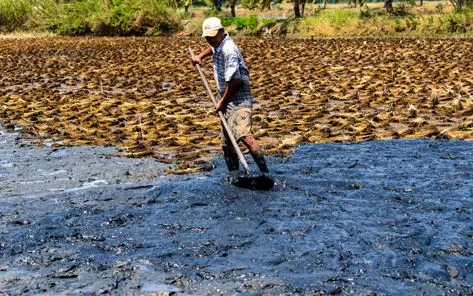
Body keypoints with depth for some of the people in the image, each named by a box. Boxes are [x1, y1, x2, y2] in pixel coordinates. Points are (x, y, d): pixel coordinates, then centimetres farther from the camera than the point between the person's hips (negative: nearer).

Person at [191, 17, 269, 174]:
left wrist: (222, 102, -13)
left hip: (238, 99, -10)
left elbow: (235, 80, -21)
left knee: (243, 135, -27)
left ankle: (265, 171, -27)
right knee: (226, 143, 10)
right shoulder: (218, 45, 11)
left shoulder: (229, 50, -19)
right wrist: (200, 56, 27)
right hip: (227, 99, 10)